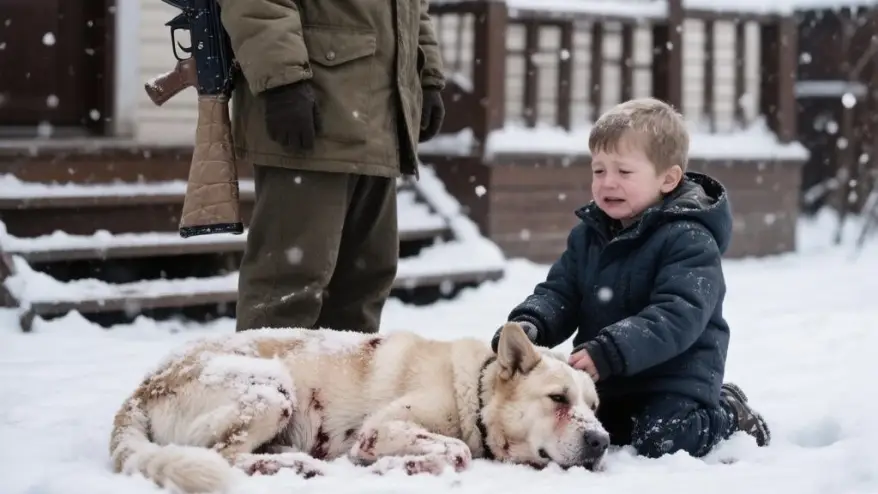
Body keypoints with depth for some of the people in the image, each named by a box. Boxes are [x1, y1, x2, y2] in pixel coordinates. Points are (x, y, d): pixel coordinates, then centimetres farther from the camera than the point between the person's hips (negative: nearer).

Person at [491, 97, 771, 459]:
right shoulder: (588, 235, 6)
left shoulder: (688, 240, -18)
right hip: (606, 381, 8)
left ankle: (727, 415, 8)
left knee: (659, 441, -27)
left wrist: (608, 352, -38)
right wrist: (529, 324, -21)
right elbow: (558, 293, 4)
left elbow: (677, 316, -28)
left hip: (676, 373, -8)